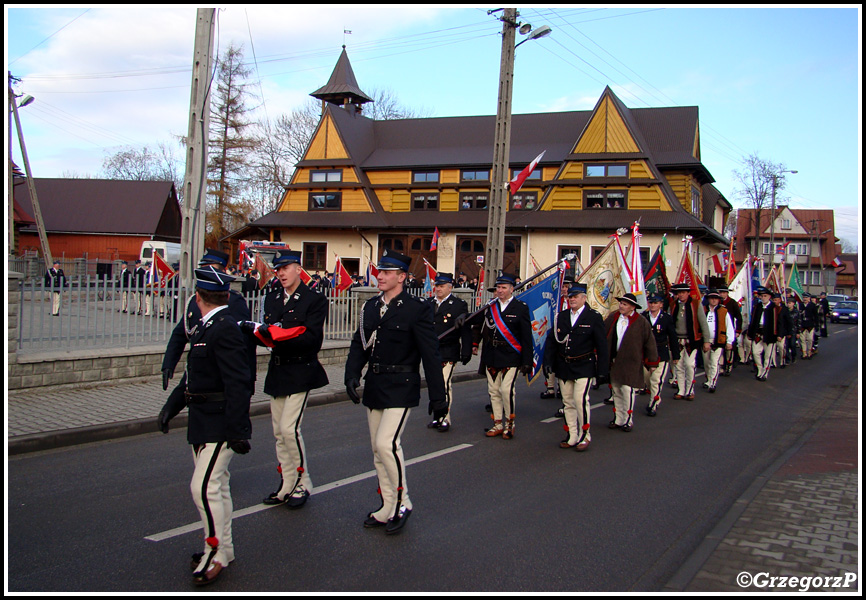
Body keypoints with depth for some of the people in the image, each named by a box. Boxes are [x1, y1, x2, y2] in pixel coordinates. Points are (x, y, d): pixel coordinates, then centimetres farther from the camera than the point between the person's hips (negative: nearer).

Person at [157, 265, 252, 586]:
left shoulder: (225, 329, -19)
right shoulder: (205, 328, 12)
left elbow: (237, 385, -24)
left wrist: (237, 430, -24)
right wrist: (171, 406, 18)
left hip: (219, 424, -10)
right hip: (203, 421, 10)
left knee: (204, 486, -10)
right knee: (216, 485, 16)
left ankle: (216, 551, 4)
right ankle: (222, 549, 28)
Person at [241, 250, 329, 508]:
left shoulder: (314, 300, -8)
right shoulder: (272, 298, 12)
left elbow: (311, 339, -18)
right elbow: (266, 336, 7)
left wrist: (275, 334, -25)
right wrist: (257, 330, -17)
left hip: (301, 372, -7)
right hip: (277, 370, 7)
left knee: (289, 428, -12)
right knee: (279, 431, 9)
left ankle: (302, 484, 4)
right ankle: (287, 486, 20)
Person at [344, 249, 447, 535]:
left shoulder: (417, 308, -10)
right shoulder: (370, 307, 10)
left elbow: (431, 355, -10)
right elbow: (359, 344, 11)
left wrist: (438, 396, -11)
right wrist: (352, 375, -7)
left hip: (400, 388, -7)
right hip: (373, 387, 7)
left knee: (386, 443, -17)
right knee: (378, 448, 12)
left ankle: (402, 502, 3)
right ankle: (388, 508, 24)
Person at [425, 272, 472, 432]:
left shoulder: (459, 305, -4)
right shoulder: (428, 303, 10)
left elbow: (466, 330, -5)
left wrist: (466, 352, -9)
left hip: (448, 353, -5)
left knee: (444, 385, -8)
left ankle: (445, 419, 4)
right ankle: (437, 416, 24)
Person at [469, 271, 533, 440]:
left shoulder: (521, 308, -3)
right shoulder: (490, 306, 8)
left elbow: (527, 336, -5)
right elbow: (477, 325, 22)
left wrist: (527, 361, -9)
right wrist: (474, 343, 11)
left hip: (510, 357, -5)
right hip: (491, 356, 5)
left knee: (506, 389, -13)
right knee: (493, 391, 8)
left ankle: (509, 424, 5)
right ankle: (498, 424, 20)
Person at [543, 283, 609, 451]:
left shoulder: (594, 317, -3)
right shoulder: (561, 317, 8)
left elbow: (602, 346, -2)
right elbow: (551, 341, 10)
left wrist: (602, 371, -5)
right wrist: (548, 362, 1)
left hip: (583, 368, -4)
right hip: (563, 367, 5)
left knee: (580, 399, -14)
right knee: (568, 402, 8)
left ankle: (585, 436, 1)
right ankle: (572, 437, 17)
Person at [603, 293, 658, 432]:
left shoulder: (641, 323, -6)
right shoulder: (612, 318, 4)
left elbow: (649, 343, -1)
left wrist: (652, 362, 2)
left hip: (630, 363, -4)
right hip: (613, 362, 5)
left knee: (627, 390, -10)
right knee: (616, 392, 11)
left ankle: (627, 420, 3)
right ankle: (618, 419, 22)